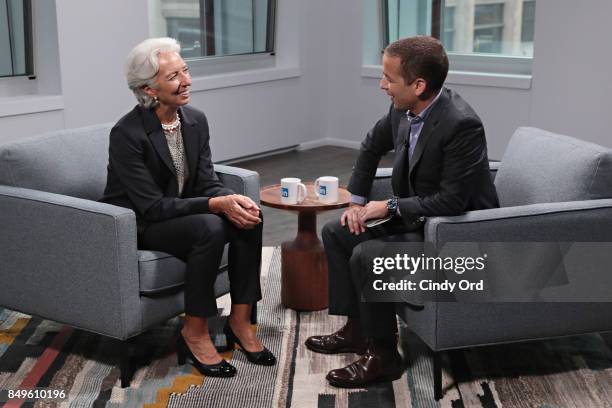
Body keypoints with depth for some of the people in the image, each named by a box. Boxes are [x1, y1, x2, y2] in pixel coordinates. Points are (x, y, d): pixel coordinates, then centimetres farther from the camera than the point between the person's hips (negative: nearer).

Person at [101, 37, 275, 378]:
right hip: (136, 226, -7)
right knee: (209, 227, -33)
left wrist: (233, 199, -24)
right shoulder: (126, 133, -21)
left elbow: (208, 182, -1)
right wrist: (217, 204, -32)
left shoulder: (196, 120, -1)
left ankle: (240, 321, -8)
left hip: (181, 213, 7)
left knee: (249, 217, -19)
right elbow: (152, 206, -24)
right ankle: (195, 334, -18)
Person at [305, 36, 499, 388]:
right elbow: (372, 146, 16)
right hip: (417, 217, 9)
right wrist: (357, 201, 10)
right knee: (336, 233, 8)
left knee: (366, 255, -25)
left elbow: (451, 202, -29)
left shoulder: (462, 124, -29)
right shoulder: (403, 110, -4)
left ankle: (383, 355, -6)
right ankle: (356, 329, 17)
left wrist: (391, 207, -20)